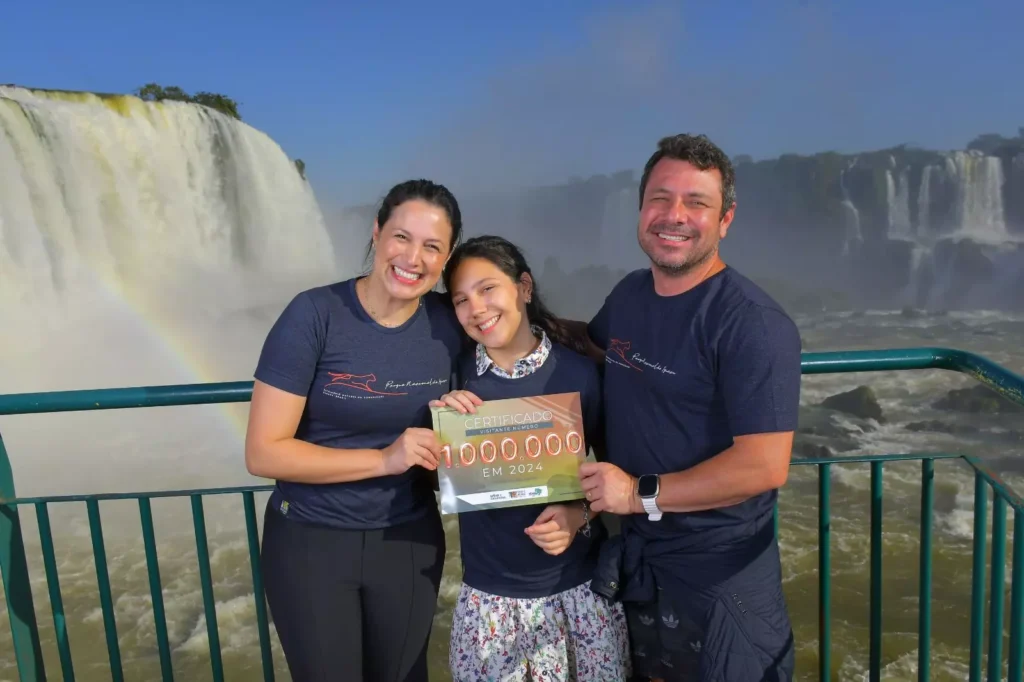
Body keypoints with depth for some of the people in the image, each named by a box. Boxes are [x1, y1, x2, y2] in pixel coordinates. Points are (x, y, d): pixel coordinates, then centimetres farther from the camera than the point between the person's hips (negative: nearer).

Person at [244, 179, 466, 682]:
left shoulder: (450, 324, -7)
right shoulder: (314, 315, -19)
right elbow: (263, 453, -19)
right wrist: (384, 459, -25)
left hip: (409, 541, 4)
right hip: (310, 542, -3)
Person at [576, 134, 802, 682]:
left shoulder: (752, 324, -22)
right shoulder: (628, 295, 1)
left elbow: (764, 466, -27)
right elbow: (597, 345, 22)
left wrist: (643, 493, -21)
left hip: (721, 579, -7)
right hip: (637, 564, 7)